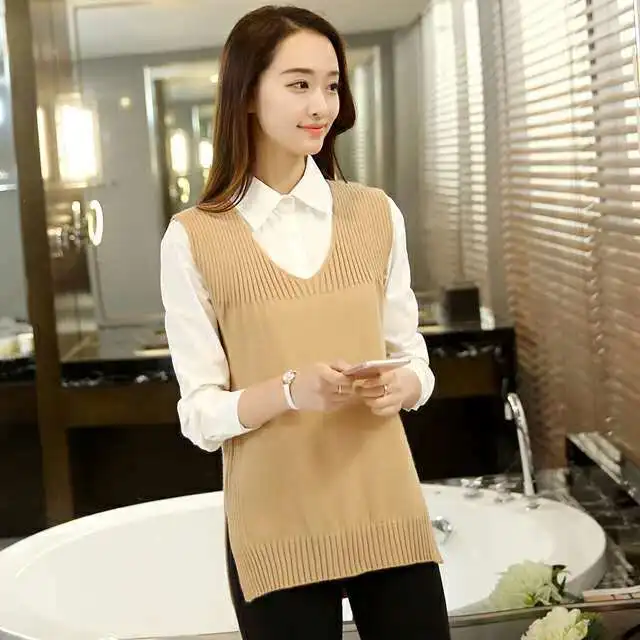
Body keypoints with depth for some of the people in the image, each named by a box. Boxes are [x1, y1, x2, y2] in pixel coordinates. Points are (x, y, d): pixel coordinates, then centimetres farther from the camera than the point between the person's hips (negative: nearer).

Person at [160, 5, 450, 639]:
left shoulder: (376, 214, 3)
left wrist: (400, 386, -13)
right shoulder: (194, 239, -6)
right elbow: (200, 415, -5)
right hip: (277, 529, -2)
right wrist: (291, 390, -22)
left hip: (387, 511, 3)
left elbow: (414, 360, 9)